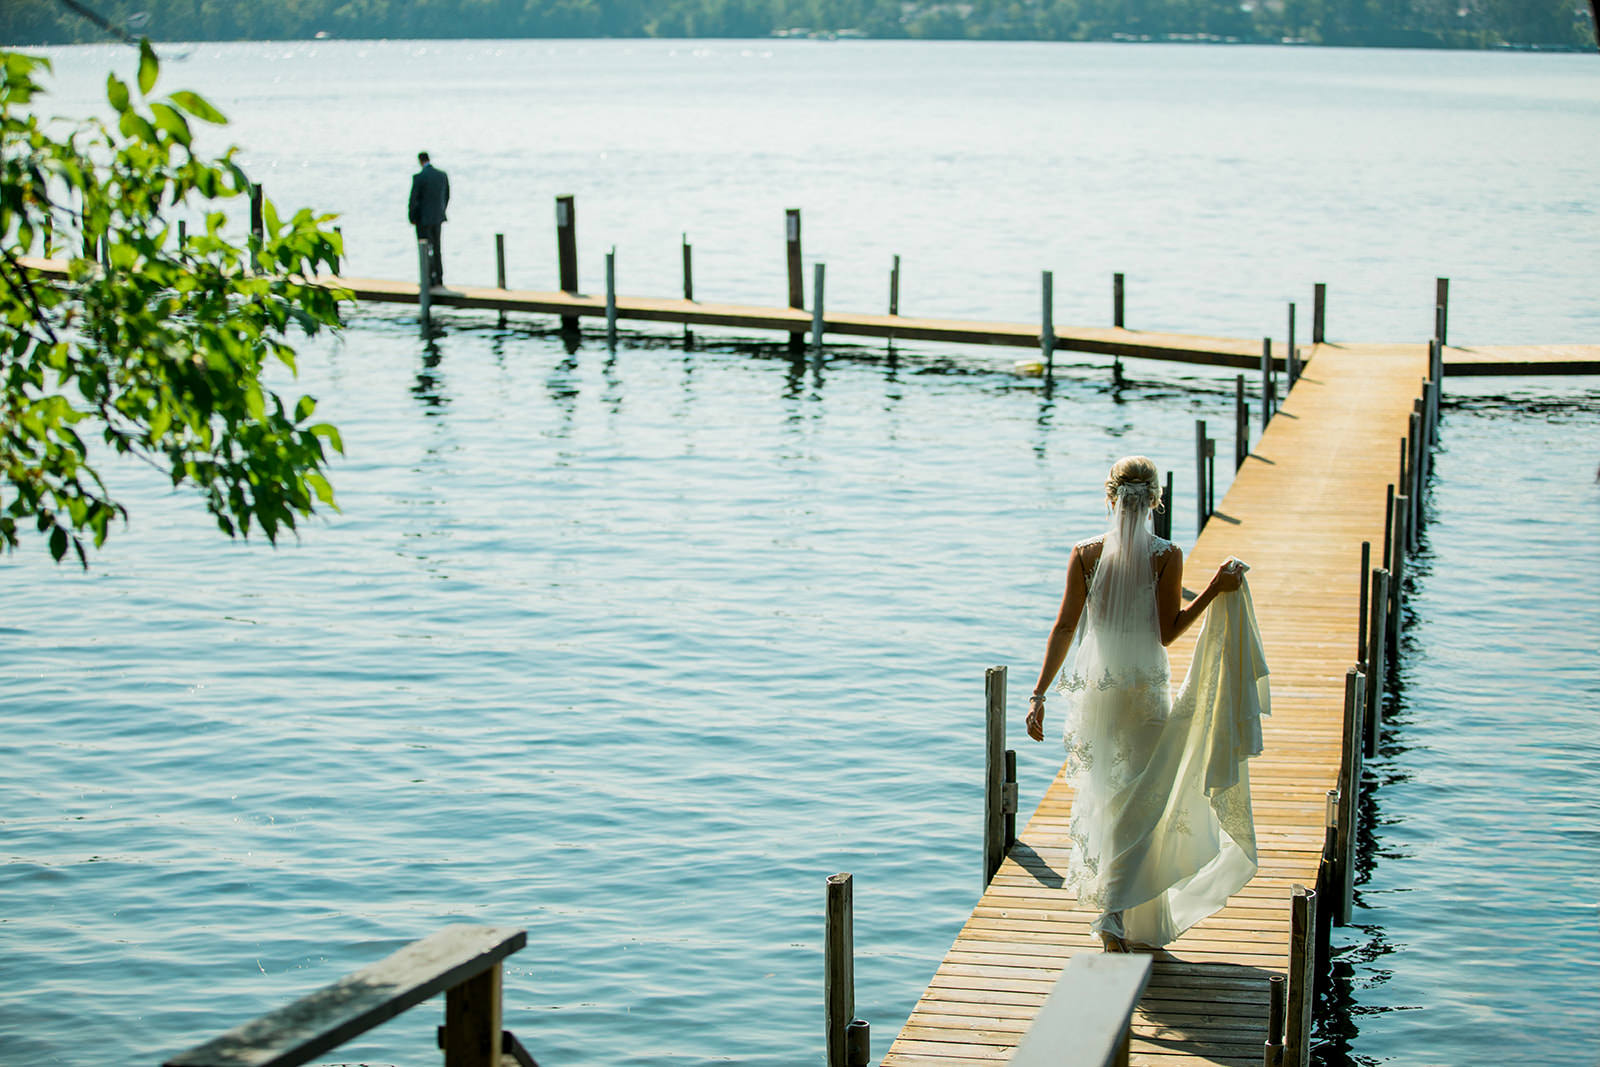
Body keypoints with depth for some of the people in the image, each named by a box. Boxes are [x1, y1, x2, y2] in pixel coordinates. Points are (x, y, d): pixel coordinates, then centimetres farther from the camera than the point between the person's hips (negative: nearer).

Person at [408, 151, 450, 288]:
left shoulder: (418, 177, -16)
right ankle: (439, 278, 16)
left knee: (426, 251, 2)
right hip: (438, 218, 6)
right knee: (436, 249, 15)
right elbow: (446, 197, 9)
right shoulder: (443, 175, 1)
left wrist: (411, 218, -2)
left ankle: (430, 279, 2)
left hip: (423, 219, -5)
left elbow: (413, 200, -14)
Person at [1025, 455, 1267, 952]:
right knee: (1140, 805, 4)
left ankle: (1122, 917, 28)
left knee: (1105, 799, 17)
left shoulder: (1085, 554, -4)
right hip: (1145, 692, -3)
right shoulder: (1166, 556, -11)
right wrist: (1214, 590, -6)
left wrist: (1039, 695, -1)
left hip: (1094, 689, 3)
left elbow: (1064, 628, -5)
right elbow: (1166, 632, -9)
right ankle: (1115, 912, -11)